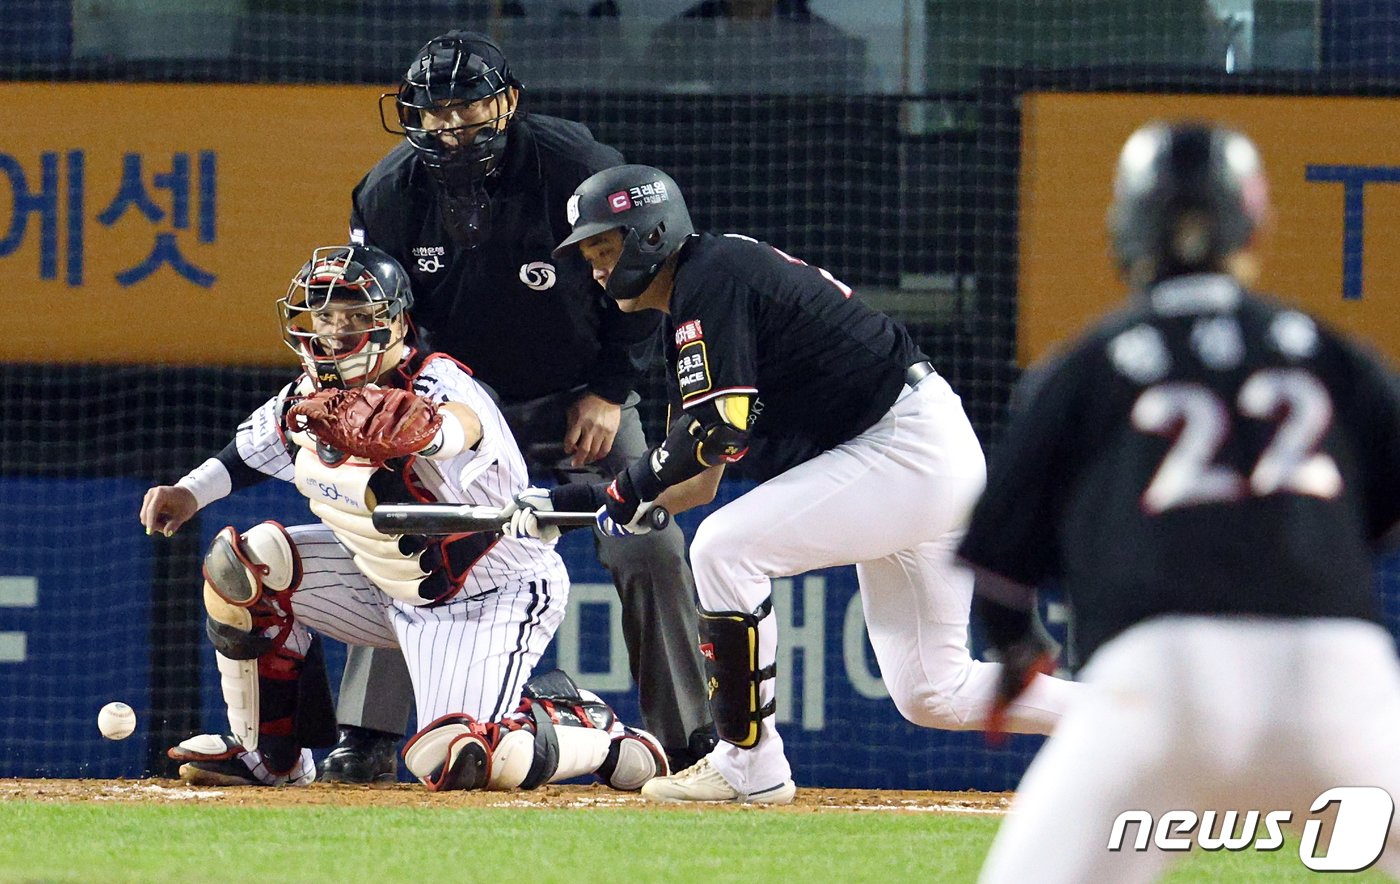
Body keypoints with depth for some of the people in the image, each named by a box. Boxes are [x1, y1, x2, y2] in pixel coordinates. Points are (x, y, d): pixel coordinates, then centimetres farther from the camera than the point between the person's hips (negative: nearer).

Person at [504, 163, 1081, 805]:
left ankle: (749, 765, -7)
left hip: (908, 446, -11)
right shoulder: (687, 317, 18)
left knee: (725, 549, -15)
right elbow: (700, 484, 17)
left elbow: (719, 426, -23)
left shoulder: (711, 276, -12)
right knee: (933, 696, 10)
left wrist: (631, 490, -9)